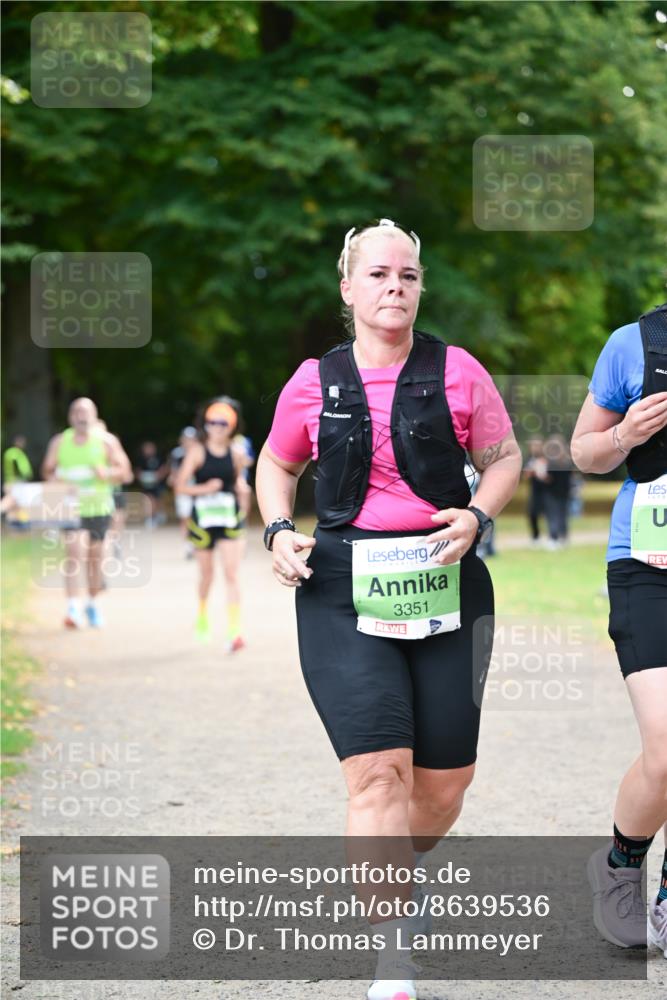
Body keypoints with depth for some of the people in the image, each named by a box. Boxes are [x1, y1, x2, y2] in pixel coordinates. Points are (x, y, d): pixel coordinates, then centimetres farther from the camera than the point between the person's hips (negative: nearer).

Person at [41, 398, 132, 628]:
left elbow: (125, 473, -1)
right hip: (71, 506, -1)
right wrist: (58, 480, -14)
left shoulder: (107, 441, -1)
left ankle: (92, 604, 31)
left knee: (95, 556, 11)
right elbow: (47, 471, 9)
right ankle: (73, 607, -24)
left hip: (99, 506, 1)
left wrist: (107, 473, -22)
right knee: (73, 550, -19)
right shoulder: (59, 442, 2)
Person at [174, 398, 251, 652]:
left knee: (232, 574, -12)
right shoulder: (197, 452, -6)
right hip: (203, 519, 0)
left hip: (230, 521, 0)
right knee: (206, 573, 15)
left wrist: (242, 490, 3)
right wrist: (204, 489, -22)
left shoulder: (235, 455, 2)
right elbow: (180, 486, -8)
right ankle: (202, 615, 45)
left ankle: (234, 632, -17)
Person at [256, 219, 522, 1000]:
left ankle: (402, 870, 42)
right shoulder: (315, 381, 5)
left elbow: (504, 456, 11)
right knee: (378, 772, -13)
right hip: (343, 592, -1)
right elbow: (276, 464, 21)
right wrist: (278, 531, 3)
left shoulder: (455, 371, 2)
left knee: (445, 781, 7)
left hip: (444, 588, 1)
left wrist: (477, 516, -8)